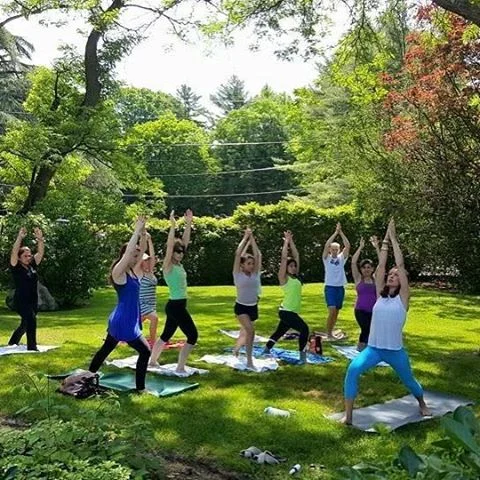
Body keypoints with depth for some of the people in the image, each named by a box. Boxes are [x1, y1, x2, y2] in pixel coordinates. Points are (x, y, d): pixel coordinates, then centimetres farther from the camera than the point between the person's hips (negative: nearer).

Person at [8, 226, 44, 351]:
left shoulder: (32, 266, 4)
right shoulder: (16, 268, -9)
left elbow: (40, 252, -2)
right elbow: (14, 253, -23)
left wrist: (40, 239, -16)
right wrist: (20, 237, -34)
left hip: (33, 302, 7)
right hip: (20, 302, -7)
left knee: (25, 324, 22)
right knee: (31, 319, -28)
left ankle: (12, 342, 46)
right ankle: (32, 347, -25)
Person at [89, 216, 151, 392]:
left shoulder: (131, 270, 6)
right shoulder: (118, 272, -16)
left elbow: (141, 249, 6)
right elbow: (128, 251, -30)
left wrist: (143, 234, -8)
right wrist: (137, 231, -27)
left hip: (122, 320, 10)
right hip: (123, 322, -10)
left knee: (106, 348, 20)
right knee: (145, 351, -6)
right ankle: (140, 388, 0)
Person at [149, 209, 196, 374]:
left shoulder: (179, 265, 9)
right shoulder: (168, 266, -11)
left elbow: (185, 242, 8)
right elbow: (169, 246, -24)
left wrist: (188, 224, 4)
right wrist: (173, 226, -28)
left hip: (178, 305, 9)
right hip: (175, 306, -9)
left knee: (166, 335, 19)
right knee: (193, 335, -8)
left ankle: (153, 361, 33)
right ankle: (180, 368, -4)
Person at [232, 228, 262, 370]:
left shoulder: (255, 274, 1)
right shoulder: (238, 274, -8)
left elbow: (258, 255, -5)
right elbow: (238, 254, -15)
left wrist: (252, 239, -7)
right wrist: (245, 238, -12)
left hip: (253, 307, 5)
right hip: (241, 306, -5)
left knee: (245, 331, 15)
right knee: (250, 330, -21)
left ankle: (237, 348, 40)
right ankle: (249, 361, -13)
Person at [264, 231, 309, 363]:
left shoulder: (295, 277, 10)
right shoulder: (283, 277, -8)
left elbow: (296, 256, 10)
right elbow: (284, 258, -14)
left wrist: (291, 241, 6)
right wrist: (286, 241, -6)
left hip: (292, 312, 8)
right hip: (286, 312, -8)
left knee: (279, 332, 18)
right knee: (304, 329, -16)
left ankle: (266, 351, 31)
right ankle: (302, 355, -7)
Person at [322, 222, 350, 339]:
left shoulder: (342, 258, 7)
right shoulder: (327, 258, 0)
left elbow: (347, 245, -5)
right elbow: (326, 245, -15)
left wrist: (341, 232, -10)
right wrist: (336, 232, -15)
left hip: (340, 287, 4)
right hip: (330, 287, -4)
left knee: (336, 312, 9)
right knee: (332, 311, -16)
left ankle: (331, 332, 22)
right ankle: (328, 334, -6)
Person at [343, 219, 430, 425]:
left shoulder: (403, 296, -4)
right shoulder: (381, 294, 5)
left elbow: (400, 265, -10)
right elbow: (381, 264, 0)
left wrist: (394, 238, -8)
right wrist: (386, 238, 1)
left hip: (395, 351, -2)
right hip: (373, 348, 2)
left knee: (409, 381, 20)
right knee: (353, 369, -25)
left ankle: (422, 404, 54)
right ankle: (348, 415, -19)